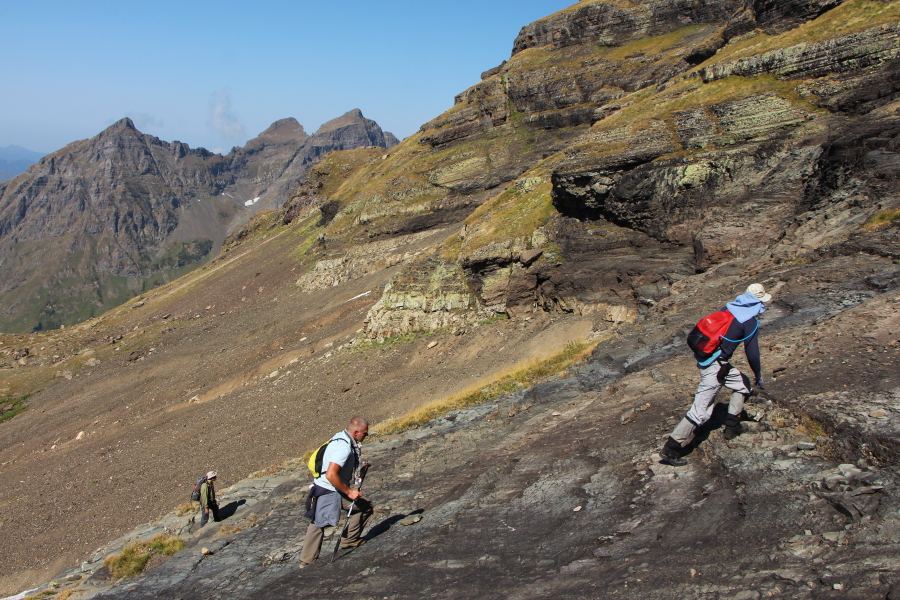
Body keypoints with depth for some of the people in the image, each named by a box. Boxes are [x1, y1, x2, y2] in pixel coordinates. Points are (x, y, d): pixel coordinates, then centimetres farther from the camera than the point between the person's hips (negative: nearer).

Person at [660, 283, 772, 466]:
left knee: (743, 384, 24)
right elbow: (752, 353, -10)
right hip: (715, 367, -9)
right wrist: (759, 376, 7)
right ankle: (670, 449, -6)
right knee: (700, 411, -6)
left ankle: (732, 428, 30)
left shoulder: (729, 307, 9)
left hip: (703, 356, 9)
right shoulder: (751, 322, -10)